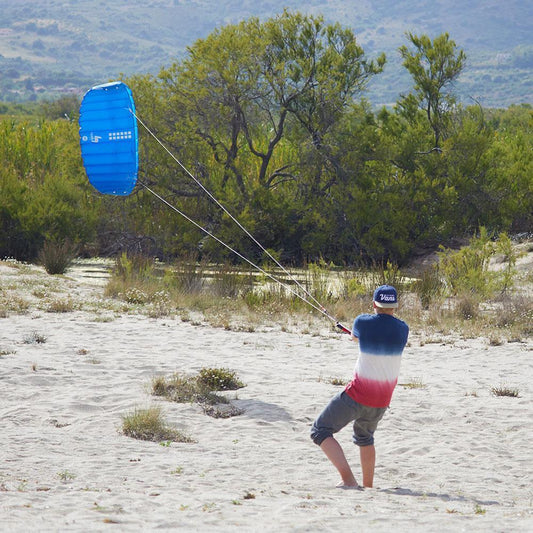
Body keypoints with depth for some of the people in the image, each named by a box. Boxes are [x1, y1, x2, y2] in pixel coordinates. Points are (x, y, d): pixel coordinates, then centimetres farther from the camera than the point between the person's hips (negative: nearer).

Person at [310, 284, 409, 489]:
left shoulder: (363, 322, -11)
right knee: (364, 437, 31)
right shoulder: (402, 329, -2)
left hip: (357, 395, -5)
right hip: (382, 401, 5)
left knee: (320, 431, 5)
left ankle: (348, 479, -10)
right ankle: (368, 486, 35)